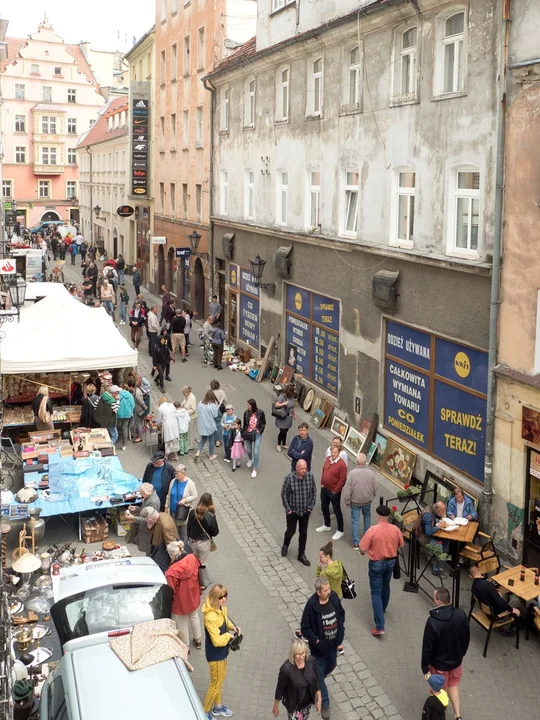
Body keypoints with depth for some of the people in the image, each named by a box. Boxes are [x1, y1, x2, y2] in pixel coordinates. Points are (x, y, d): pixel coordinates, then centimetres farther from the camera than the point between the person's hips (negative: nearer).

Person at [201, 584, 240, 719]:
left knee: (221, 678, 26)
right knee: (215, 684, 9)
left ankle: (217, 706, 47)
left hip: (222, 652, 9)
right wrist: (229, 635, -18)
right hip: (215, 654, -9)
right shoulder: (211, 617, -35)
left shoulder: (221, 608, -7)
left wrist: (234, 627, -4)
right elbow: (217, 641, -33)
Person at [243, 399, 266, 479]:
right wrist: (243, 435, 6)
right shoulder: (246, 413, -9)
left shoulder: (260, 413, -13)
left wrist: (260, 430, -6)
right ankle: (250, 459, 52)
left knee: (255, 452, -7)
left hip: (257, 434, -3)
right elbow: (244, 425, 3)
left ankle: (255, 469, 4)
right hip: (248, 434, 3)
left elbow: (264, 423, 3)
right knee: (248, 450, 17)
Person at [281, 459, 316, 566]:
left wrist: (310, 507, 0)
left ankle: (301, 555, 29)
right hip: (292, 511, -3)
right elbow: (284, 494, -11)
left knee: (303, 533, 13)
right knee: (291, 531, 11)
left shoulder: (310, 477, -13)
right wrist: (288, 509, -10)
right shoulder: (289, 478, -22)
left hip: (305, 511, 3)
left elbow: (313, 492, 1)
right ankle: (285, 545, 44)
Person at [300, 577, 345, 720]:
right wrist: (316, 641, -25)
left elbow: (341, 613, 5)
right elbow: (305, 628, -17)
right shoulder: (311, 605, -28)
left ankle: (314, 682, 57)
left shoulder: (333, 596, -15)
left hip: (333, 643, 5)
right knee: (320, 674, 9)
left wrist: (341, 632, -1)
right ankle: (325, 704, 27)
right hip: (320, 646, -5)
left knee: (331, 665, 27)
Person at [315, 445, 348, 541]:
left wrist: (335, 491, -16)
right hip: (324, 489, 7)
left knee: (337, 510, 5)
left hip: (334, 491, -7)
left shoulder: (341, 464, -22)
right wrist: (322, 483, 8)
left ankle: (340, 531, 18)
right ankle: (327, 525, 41)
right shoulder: (327, 459, -1)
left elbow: (342, 479, -20)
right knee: (324, 507, 21)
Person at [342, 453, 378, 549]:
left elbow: (347, 489, -16)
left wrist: (347, 501, -2)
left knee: (355, 521, 9)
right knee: (367, 516, 30)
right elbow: (375, 488, -3)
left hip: (355, 501, -2)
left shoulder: (352, 473, -21)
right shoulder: (370, 473, -15)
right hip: (367, 500, 2)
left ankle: (356, 543, 16)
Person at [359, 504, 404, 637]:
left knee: (376, 593, 1)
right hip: (391, 561, 5)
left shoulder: (373, 530, -23)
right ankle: (382, 609, 53)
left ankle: (380, 627, -5)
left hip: (376, 563, -5)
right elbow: (400, 545, 6)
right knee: (385, 586, 29)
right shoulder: (396, 529, -11)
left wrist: (363, 552, 3)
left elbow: (363, 549, -20)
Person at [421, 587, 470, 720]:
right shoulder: (461, 614, -18)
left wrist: (425, 667, -8)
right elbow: (466, 637, -1)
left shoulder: (433, 621, -31)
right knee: (453, 685, 29)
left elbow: (427, 647, -22)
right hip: (456, 659, 4)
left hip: (439, 663, -4)